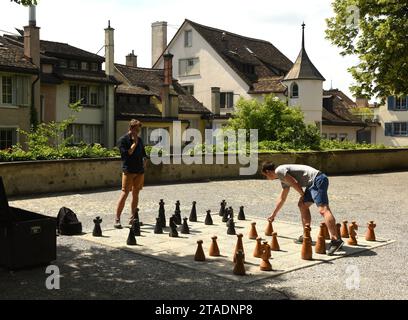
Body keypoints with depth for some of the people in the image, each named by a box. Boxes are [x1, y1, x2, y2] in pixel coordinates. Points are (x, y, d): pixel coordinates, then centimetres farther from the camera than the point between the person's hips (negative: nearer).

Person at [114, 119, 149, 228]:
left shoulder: (139, 140, 13)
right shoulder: (123, 140, -5)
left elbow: (143, 153, 23)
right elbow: (126, 154, -17)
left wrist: (144, 160, 6)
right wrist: (134, 143, -13)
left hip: (140, 171, 6)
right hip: (129, 171, -6)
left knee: (136, 194, 9)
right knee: (124, 193, -10)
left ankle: (133, 218, 17)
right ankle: (117, 219, -7)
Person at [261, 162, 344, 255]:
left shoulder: (279, 171, -2)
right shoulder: (283, 180, 28)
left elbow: (294, 183, -10)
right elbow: (282, 198, 39)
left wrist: (302, 195, 8)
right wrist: (273, 215, 47)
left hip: (317, 180, -10)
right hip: (313, 183, 10)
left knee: (323, 209, -20)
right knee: (302, 205, 19)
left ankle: (336, 240, -29)